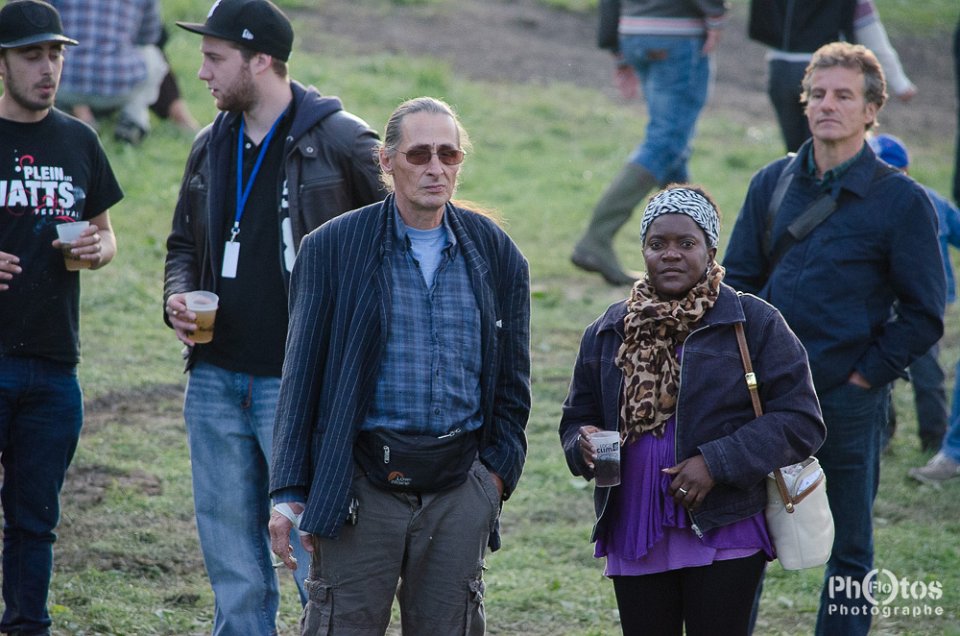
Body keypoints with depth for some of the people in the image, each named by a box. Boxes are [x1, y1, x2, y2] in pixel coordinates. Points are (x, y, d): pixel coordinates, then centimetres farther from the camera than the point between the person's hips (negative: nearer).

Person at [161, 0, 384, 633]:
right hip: (216, 382, 6)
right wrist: (178, 297, 4)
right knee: (233, 565, 10)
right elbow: (184, 244, 25)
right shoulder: (212, 147, 12)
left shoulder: (341, 142, -7)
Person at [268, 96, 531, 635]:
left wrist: (499, 469, 6)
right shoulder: (333, 247, 0)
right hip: (361, 485, -3)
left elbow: (512, 381, 16)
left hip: (459, 490, 3)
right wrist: (290, 493, -2)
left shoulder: (496, 255, 8)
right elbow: (302, 376, 1)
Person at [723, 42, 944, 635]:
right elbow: (737, 281, 11)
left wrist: (864, 376, -7)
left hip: (849, 402, -3)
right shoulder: (773, 184, 7)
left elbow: (924, 316, -4)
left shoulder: (902, 200, -5)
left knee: (849, 548, 6)